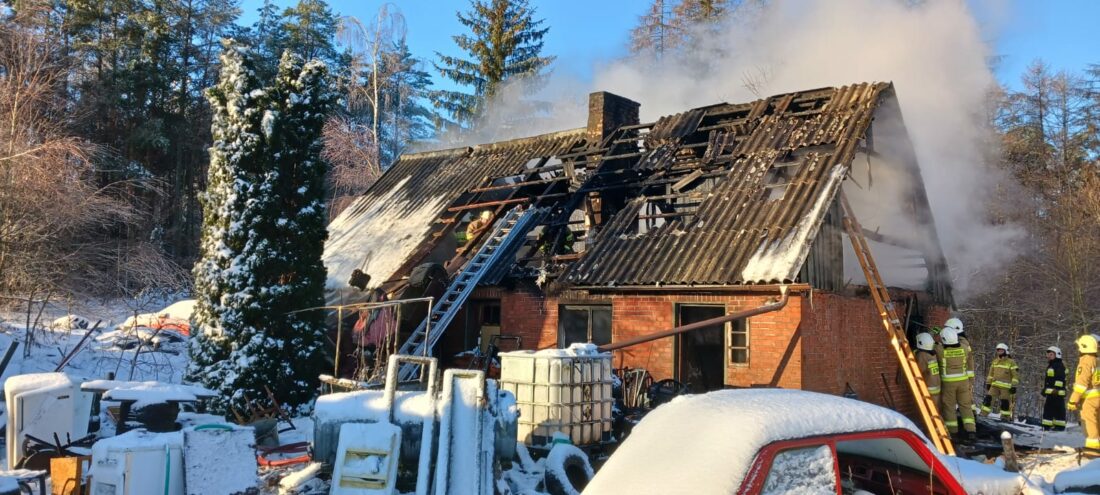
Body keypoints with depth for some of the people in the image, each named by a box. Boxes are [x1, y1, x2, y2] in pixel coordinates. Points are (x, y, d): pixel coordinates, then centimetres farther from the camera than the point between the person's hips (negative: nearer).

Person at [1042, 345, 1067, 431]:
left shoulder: (1060, 366, -11)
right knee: (1047, 409, 10)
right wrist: (1044, 391, 26)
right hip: (1050, 393, 10)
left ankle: (1060, 426, 1)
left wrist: (1056, 389, -27)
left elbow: (1060, 379, -20)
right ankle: (1047, 425, 14)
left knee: (1059, 410, -3)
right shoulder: (1050, 366, 21)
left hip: (1057, 393, -10)